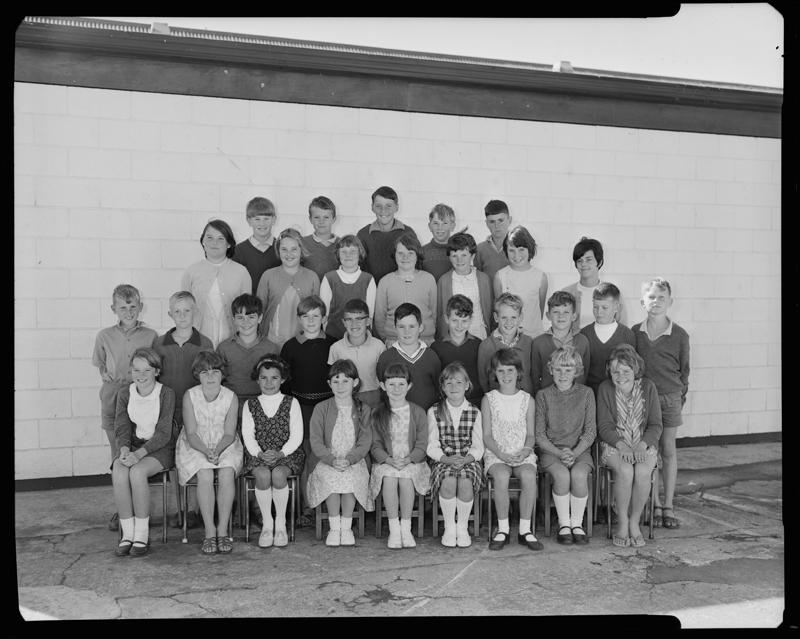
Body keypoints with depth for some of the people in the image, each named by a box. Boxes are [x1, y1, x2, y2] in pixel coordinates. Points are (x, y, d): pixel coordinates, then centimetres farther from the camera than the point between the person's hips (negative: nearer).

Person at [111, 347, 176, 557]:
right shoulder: (125, 394, 5)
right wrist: (124, 449, -20)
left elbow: (163, 433, -14)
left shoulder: (166, 394, -9)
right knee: (119, 472, -29)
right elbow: (121, 428, 1)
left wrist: (140, 453, -27)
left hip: (160, 448, -3)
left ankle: (142, 534, -21)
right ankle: (127, 533, -21)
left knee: (137, 471, -33)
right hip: (133, 446, 4)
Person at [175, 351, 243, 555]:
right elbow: (191, 434, -9)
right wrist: (206, 451, -26)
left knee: (227, 474, -29)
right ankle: (210, 532, -24)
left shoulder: (231, 397, -7)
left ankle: (223, 530, -23)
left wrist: (217, 450, -25)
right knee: (205, 475, -29)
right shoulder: (190, 396, -9)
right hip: (195, 446, -1)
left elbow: (229, 434, -6)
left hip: (225, 446, 1)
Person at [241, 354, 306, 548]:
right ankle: (267, 523, -15)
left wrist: (280, 453, -16)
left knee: (278, 474, -33)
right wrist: (260, 453, -16)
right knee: (262, 475, -32)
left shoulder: (291, 403, 6)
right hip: (258, 454, 1)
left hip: (287, 453, -1)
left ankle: (281, 523, -15)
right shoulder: (250, 405, 11)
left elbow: (296, 436, -1)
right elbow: (248, 435, 2)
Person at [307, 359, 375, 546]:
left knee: (352, 477, -31)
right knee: (331, 478, -32)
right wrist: (332, 460, -18)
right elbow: (315, 441, -2)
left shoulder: (363, 410, 7)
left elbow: (365, 442, -1)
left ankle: (346, 527, -17)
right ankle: (334, 528, -18)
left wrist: (349, 459, -18)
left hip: (354, 461, 0)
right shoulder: (321, 408, 4)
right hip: (325, 460, 0)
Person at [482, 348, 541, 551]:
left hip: (522, 454, 1)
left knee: (529, 475, -32)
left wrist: (526, 449, -13)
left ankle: (525, 529, -19)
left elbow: (530, 434, 9)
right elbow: (487, 435, 2)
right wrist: (501, 453, -14)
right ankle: (503, 529, -19)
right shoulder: (489, 399, 6)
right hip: (496, 454, -1)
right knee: (501, 475, -34)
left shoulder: (527, 400, 10)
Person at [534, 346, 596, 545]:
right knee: (562, 475, -31)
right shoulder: (543, 395, 4)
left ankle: (577, 524, -13)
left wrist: (573, 453, -14)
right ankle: (564, 525, -14)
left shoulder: (586, 393, 5)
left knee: (579, 474, -31)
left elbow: (590, 431, 1)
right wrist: (559, 453, -14)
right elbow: (539, 434, 1)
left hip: (580, 450, 0)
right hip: (551, 450, 0)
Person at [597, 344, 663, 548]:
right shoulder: (605, 389, -2)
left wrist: (642, 445, -18)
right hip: (614, 444, -1)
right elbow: (604, 426, -4)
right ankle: (622, 523, -13)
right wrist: (621, 445, -20)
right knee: (625, 471, -32)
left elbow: (656, 426, 0)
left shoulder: (648, 387, 0)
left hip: (644, 444, 1)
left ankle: (634, 522, -11)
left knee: (642, 472, -30)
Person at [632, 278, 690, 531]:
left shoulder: (679, 335, -3)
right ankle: (655, 504, 15)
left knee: (668, 451, 6)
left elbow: (684, 370, 6)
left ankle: (668, 507, 14)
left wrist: (680, 396, 5)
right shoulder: (634, 333, 0)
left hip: (669, 398, -1)